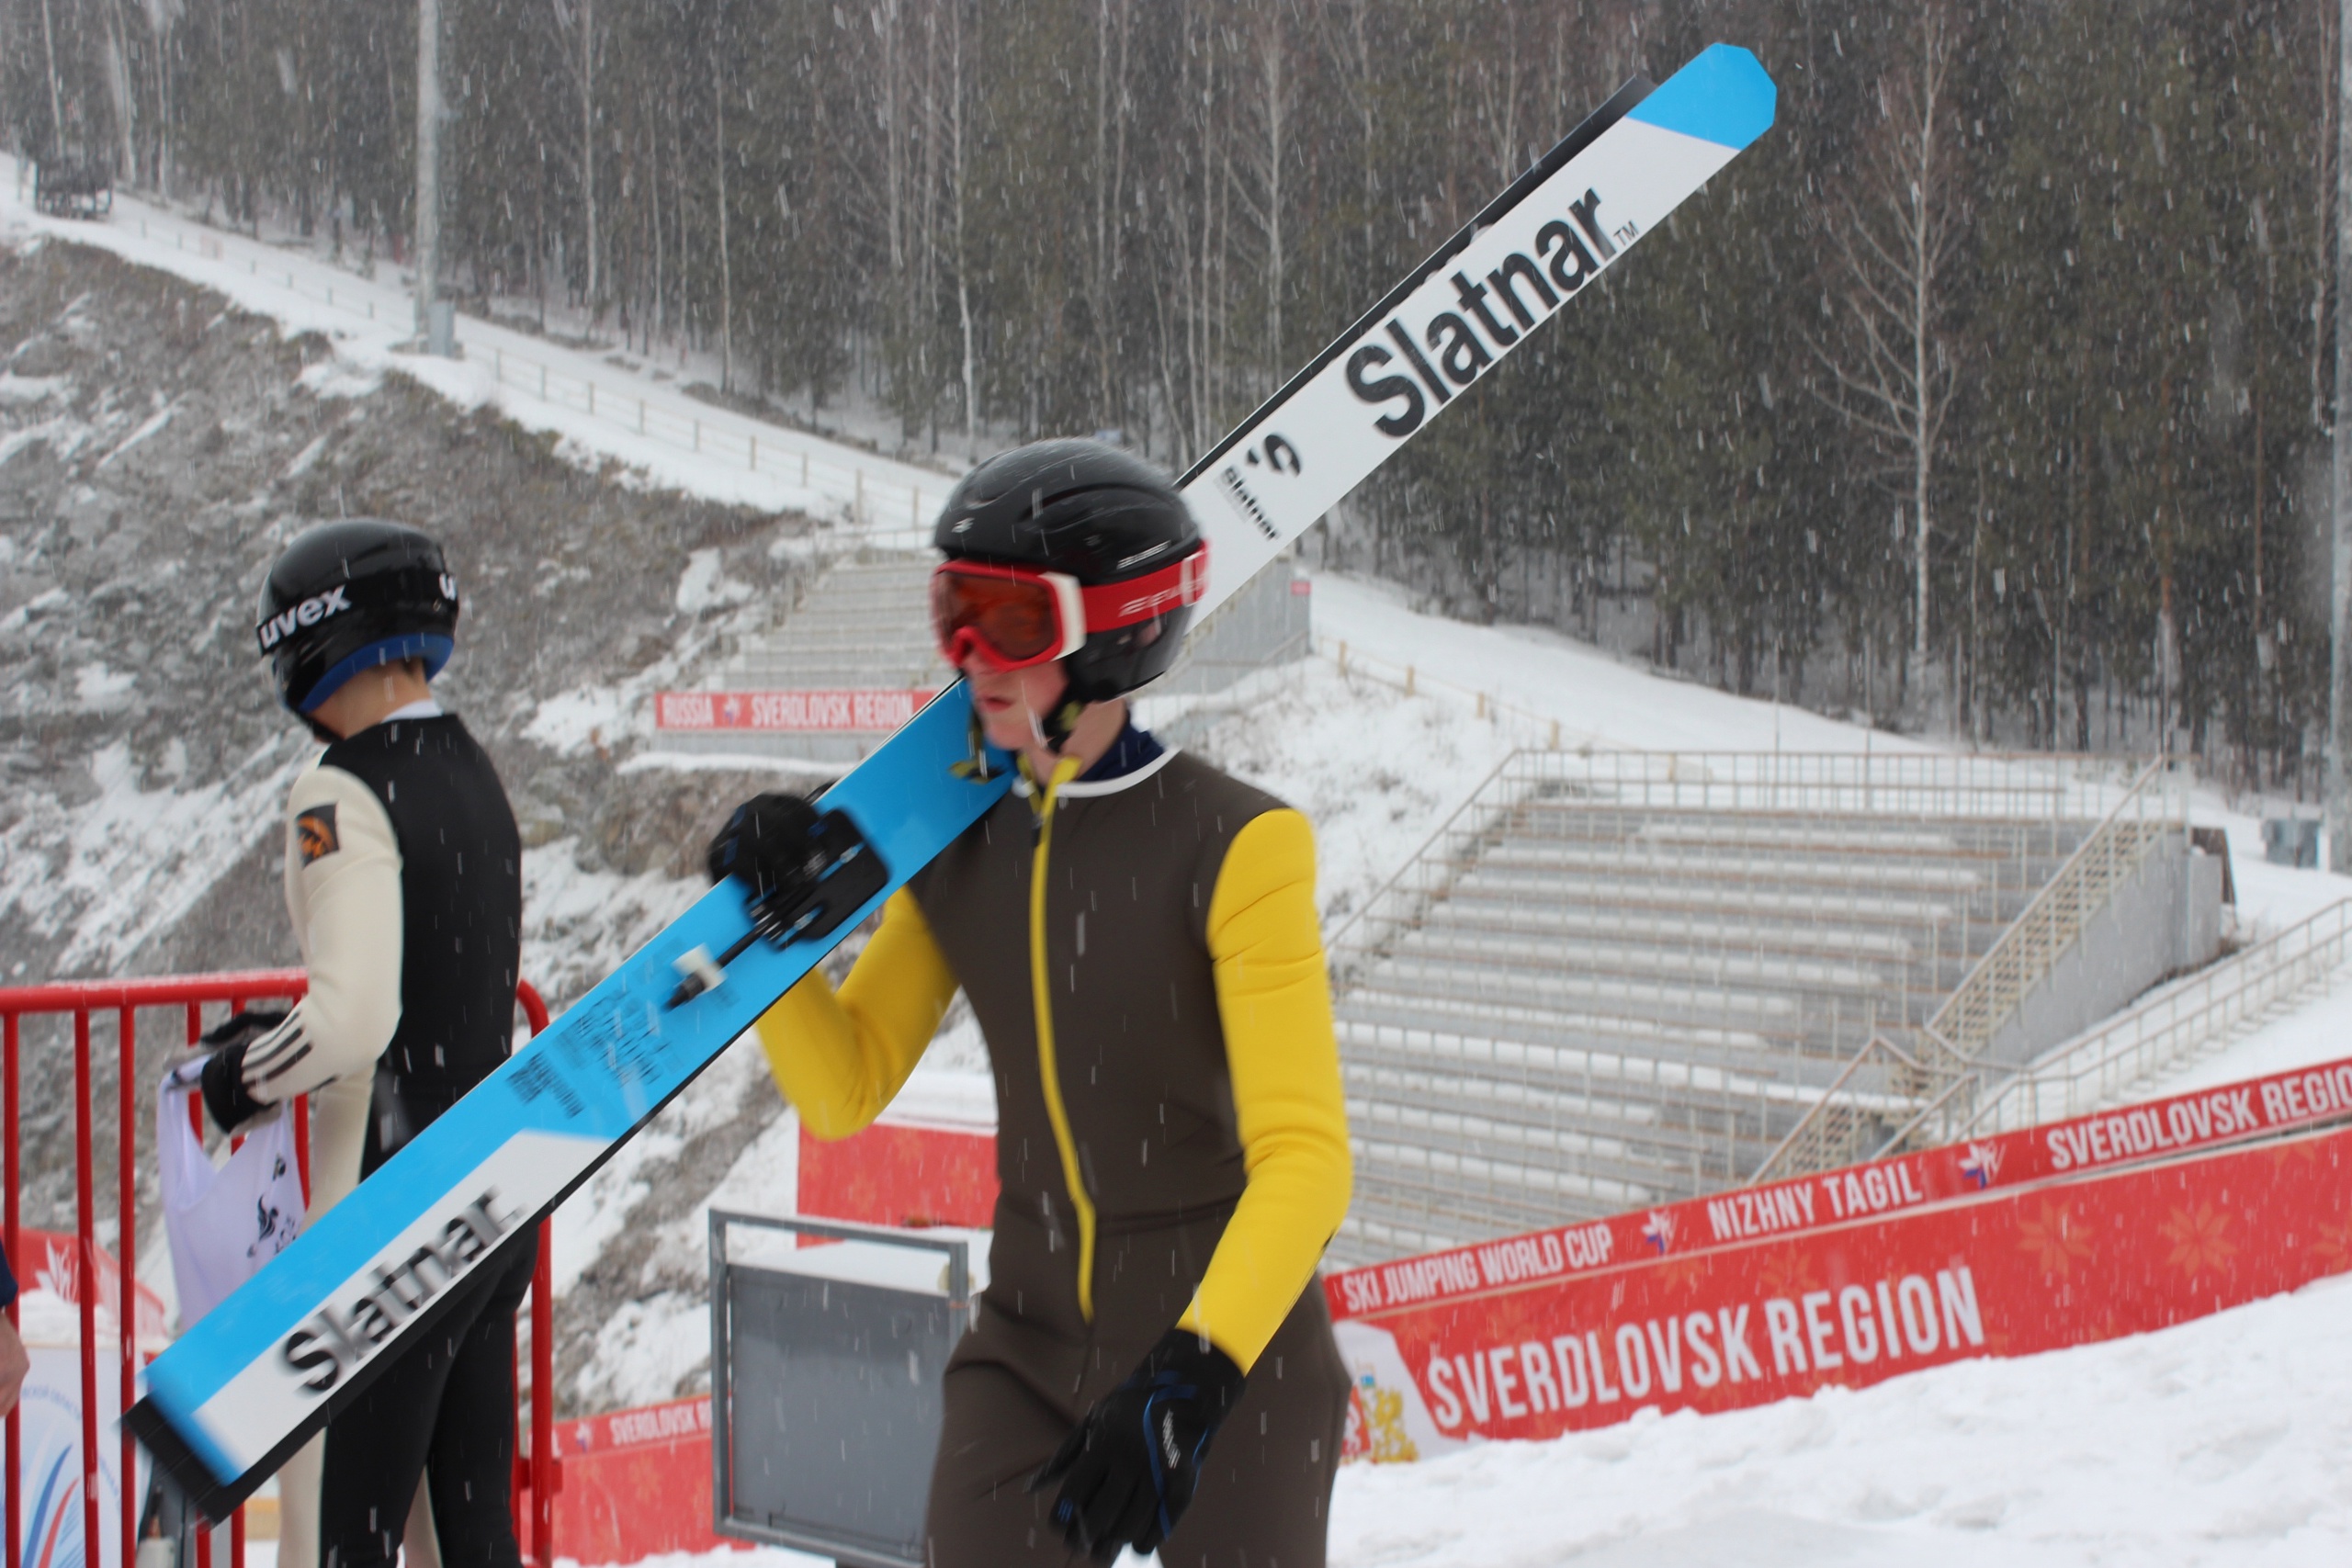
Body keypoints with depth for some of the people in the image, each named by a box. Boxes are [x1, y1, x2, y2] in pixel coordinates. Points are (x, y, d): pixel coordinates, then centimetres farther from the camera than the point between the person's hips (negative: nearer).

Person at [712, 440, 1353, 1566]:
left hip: (1229, 1358, -4)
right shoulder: (960, 852, 1)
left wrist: (1192, 1374, -34)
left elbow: (1304, 1158, -22)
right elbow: (842, 1094, 6)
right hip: (1030, 1348, 5)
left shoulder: (1233, 848, -16)